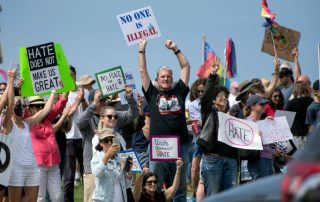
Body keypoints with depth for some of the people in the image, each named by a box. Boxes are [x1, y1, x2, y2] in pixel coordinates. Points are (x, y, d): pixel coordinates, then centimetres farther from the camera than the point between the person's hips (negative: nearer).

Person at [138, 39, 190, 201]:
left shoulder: (179, 92, 11)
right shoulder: (153, 94, 8)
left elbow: (186, 67, 15)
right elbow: (142, 71, 8)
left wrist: (175, 49, 13)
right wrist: (142, 50, 8)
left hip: (180, 146, 2)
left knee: (180, 188, 8)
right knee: (155, 188, 2)